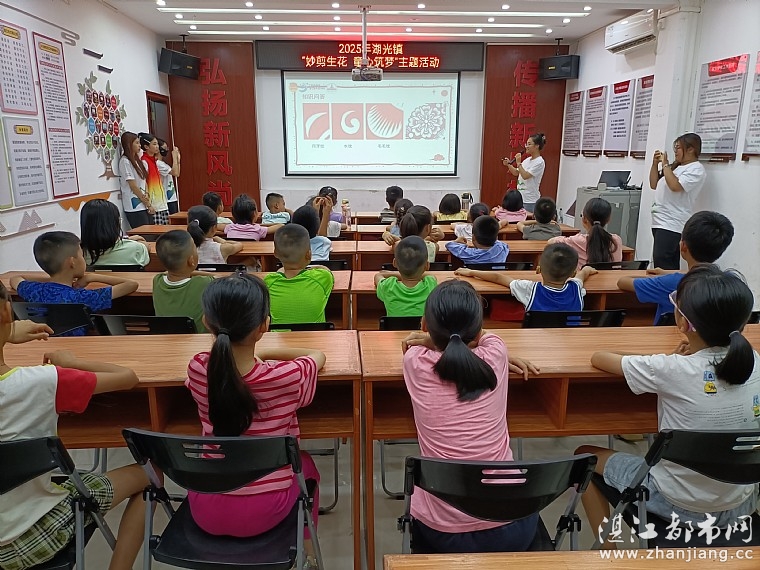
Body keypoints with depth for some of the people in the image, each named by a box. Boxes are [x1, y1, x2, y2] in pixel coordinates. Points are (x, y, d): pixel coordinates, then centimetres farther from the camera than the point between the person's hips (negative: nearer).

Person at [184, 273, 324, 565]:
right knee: (305, 464, 28)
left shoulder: (198, 369, -14)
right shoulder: (288, 376, -23)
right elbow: (318, 355, 1)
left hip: (206, 510, 3)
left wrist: (253, 354, 9)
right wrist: (263, 353, 5)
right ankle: (307, 552, 42)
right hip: (262, 511, -2)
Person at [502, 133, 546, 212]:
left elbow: (525, 176, -21)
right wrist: (508, 165, 5)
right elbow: (516, 173, 20)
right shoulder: (527, 160, 10)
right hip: (520, 198, 8)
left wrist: (518, 163, -16)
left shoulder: (539, 162, -14)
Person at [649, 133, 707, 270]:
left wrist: (665, 165, -9)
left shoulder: (696, 169, -5)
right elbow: (654, 185, 23)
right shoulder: (675, 166, 19)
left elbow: (675, 186, -20)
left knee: (661, 263, -18)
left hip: (671, 224, -8)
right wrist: (655, 163, 11)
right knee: (669, 264, 8)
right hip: (659, 221, 8)